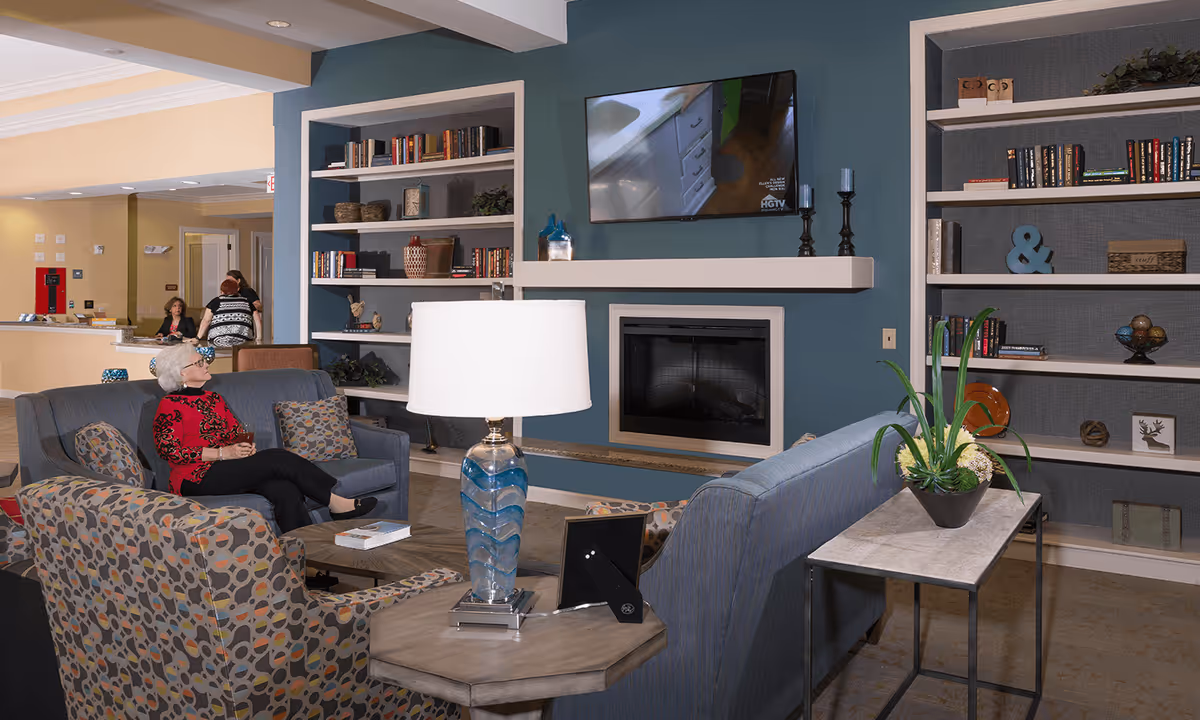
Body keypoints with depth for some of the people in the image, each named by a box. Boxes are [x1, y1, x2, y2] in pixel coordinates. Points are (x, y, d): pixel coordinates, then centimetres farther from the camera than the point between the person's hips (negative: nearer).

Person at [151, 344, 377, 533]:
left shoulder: (214, 398, 21)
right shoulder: (170, 405, -1)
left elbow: (238, 432, 23)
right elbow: (168, 450, -11)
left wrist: (247, 445, -3)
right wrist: (222, 453, -17)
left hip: (232, 468, 7)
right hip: (199, 479, -6)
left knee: (286, 490, -26)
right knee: (278, 458, -26)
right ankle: (335, 503, -19)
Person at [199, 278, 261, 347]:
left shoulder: (216, 301, 10)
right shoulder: (246, 302, 16)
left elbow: (206, 321, 4)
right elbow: (257, 320, 12)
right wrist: (259, 338, 14)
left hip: (219, 342, -1)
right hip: (242, 342, 1)